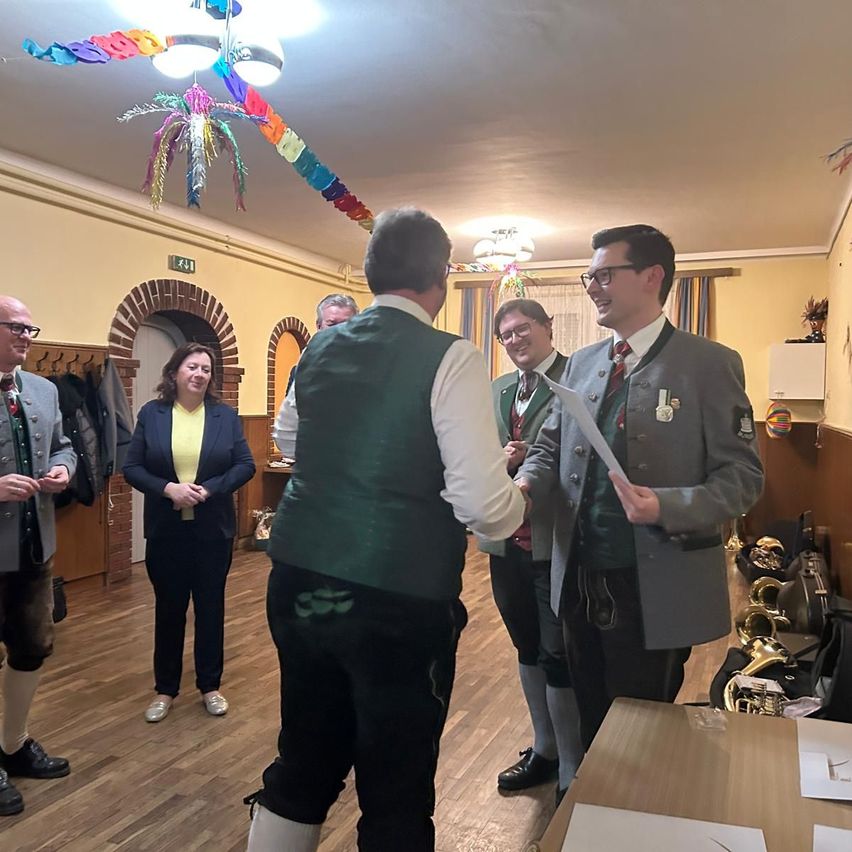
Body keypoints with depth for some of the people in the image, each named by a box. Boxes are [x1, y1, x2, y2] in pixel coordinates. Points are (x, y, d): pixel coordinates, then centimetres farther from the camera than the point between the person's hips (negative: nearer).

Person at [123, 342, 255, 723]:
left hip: (213, 529, 0)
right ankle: (165, 688, 26)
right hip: (165, 529, 0)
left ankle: (210, 685, 26)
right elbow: (131, 467, -4)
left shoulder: (225, 415, 0)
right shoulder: (151, 414, -1)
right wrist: (168, 488, -19)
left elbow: (245, 465, -4)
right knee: (168, 608, 10)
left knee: (211, 606, 10)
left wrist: (208, 489, -18)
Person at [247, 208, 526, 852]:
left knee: (302, 767, 22)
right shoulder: (452, 359, -12)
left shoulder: (319, 350, 7)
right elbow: (485, 506, -17)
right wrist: (517, 504, 5)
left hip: (299, 582, 6)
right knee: (397, 795, 12)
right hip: (400, 598, -6)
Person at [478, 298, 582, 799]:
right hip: (508, 541, 7)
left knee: (559, 656, 1)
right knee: (528, 649, 20)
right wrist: (500, 459, -9)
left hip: (556, 541, -7)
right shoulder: (496, 391, 14)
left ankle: (573, 771, 20)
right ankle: (544, 750, 39)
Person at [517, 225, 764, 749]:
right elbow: (551, 445, 11)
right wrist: (525, 485, -11)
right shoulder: (582, 363, 8)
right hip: (580, 580, 5)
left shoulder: (710, 364, -9)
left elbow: (743, 475, -12)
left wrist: (667, 507, -28)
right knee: (591, 725, 21)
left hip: (655, 591, -5)